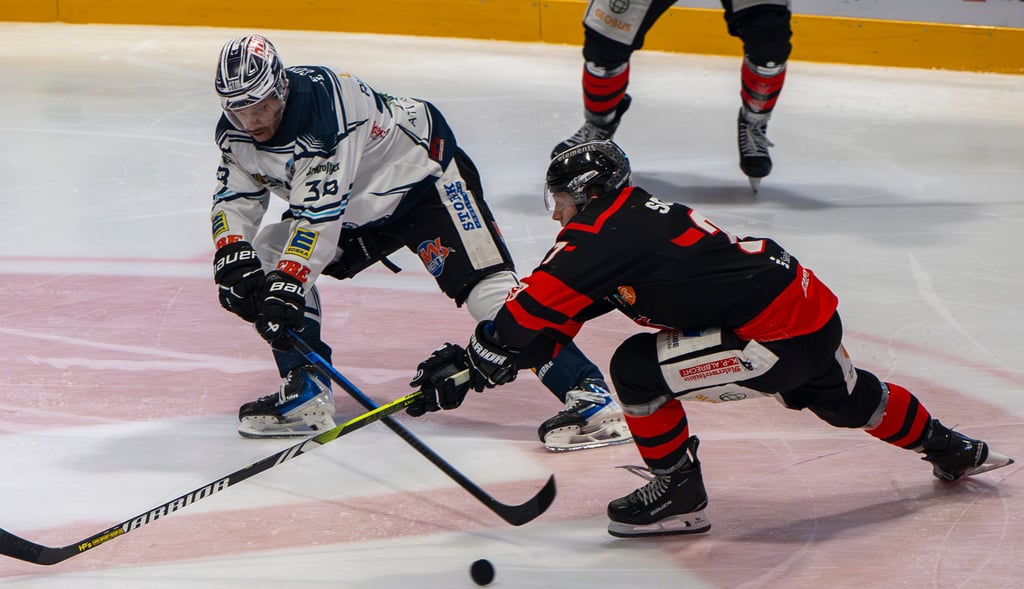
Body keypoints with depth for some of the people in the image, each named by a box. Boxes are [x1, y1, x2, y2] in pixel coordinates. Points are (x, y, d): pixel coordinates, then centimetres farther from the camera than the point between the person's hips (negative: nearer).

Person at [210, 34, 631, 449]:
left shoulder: (322, 104, -35)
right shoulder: (236, 131, -10)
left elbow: (319, 212, -38)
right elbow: (234, 197, -3)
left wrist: (287, 284, -42)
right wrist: (233, 257, -22)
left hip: (422, 175, -9)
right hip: (359, 209, 9)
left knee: (483, 284, -23)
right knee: (266, 257, -2)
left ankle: (590, 397, -27)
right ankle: (307, 394, 3)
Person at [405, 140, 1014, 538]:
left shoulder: (604, 234, -13)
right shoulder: (635, 218, 15)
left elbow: (535, 310, -15)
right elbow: (554, 319, 17)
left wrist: (475, 364, -3)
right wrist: (466, 364, 14)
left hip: (774, 337, -10)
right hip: (814, 307, 10)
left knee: (639, 369, -9)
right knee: (847, 399, 34)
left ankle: (680, 494, 3)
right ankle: (953, 450, 53)